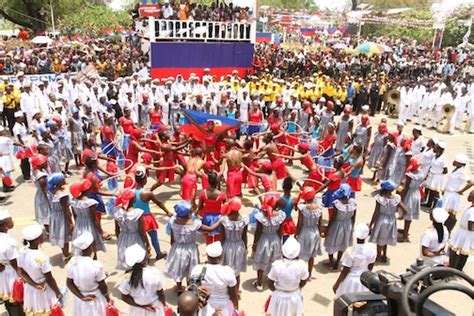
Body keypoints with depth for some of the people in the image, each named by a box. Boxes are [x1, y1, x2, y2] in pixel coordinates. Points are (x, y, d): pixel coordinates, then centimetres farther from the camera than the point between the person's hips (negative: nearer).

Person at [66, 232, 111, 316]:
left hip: (79, 300, 4)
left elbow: (69, 283, -6)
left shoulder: (72, 262, -14)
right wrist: (108, 299, 2)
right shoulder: (96, 266, -28)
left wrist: (81, 296, -6)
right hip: (95, 300, -4)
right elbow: (102, 287, -15)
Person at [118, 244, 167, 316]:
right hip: (155, 308, 0)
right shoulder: (154, 273, -26)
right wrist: (164, 304, 6)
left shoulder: (127, 277, -24)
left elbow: (124, 297, -14)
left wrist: (141, 306, -10)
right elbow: (160, 293, -13)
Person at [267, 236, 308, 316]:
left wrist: (277, 291, 6)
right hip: (295, 296, 1)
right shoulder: (301, 265, -23)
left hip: (280, 297, -1)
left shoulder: (277, 265, -28)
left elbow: (270, 284, -14)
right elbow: (303, 283, -5)